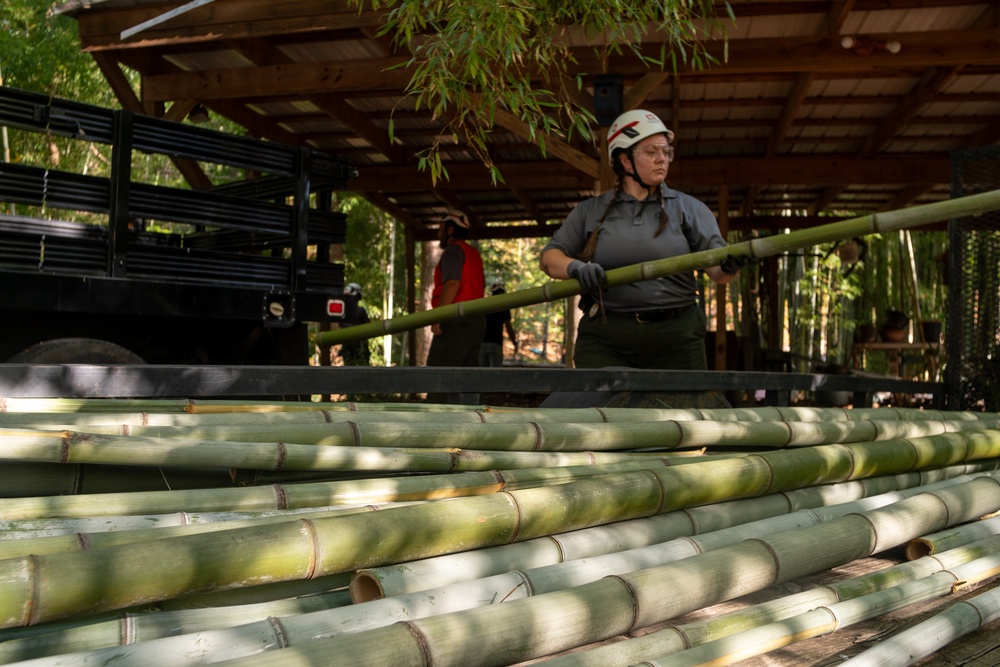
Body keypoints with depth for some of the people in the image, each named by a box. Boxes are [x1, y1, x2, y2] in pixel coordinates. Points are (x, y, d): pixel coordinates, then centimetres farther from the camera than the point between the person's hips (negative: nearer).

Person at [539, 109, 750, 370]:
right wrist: (576, 267, -12)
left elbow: (716, 266, 0)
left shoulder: (688, 208, 9)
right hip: (604, 341, 0)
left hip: (675, 339, 0)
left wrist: (730, 266, -24)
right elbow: (549, 257, 10)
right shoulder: (590, 211, 11)